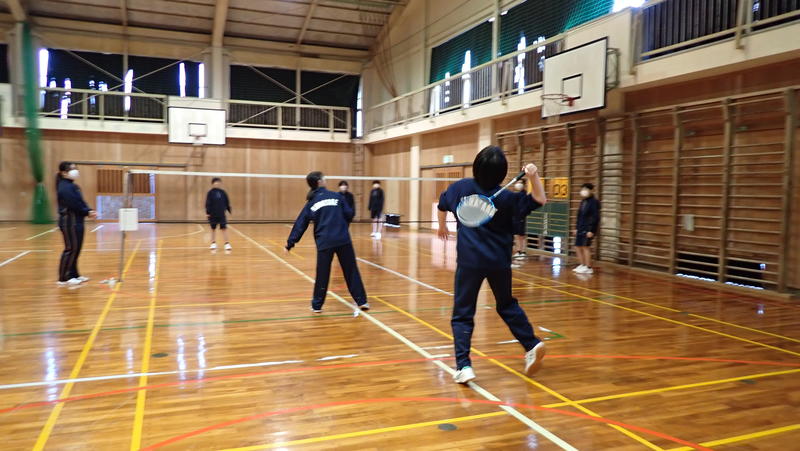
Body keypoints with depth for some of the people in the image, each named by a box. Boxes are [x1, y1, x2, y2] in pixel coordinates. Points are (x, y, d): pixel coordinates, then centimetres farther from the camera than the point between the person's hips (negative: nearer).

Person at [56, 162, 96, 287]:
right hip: (69, 222, -10)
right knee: (71, 249, -7)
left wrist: (89, 211, -4)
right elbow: (74, 205, -22)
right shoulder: (65, 187, -15)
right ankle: (63, 279, -2)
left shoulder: (72, 186, 17)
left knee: (75, 249, 14)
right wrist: (87, 213, -12)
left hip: (76, 222, 10)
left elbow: (80, 202, 13)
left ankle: (73, 275, 22)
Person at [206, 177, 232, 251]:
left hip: (221, 214, 1)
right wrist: (207, 212, -12)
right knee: (213, 228, 11)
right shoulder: (210, 192, -4)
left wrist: (229, 210, 8)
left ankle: (227, 243, -1)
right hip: (212, 214, -1)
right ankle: (213, 243, 24)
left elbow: (227, 203, 8)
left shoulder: (223, 192, 3)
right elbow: (208, 203, -7)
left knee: (224, 228, -4)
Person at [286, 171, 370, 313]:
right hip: (343, 240, -1)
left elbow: (300, 225, 9)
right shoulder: (336, 196, 5)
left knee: (322, 275, 11)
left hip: (324, 242, 1)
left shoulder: (311, 203, 9)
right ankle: (361, 301, 11)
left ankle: (317, 305, 17)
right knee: (351, 271, 8)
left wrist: (290, 243, 14)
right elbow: (349, 214, 5)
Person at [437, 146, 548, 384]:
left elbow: (442, 205, 18)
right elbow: (539, 200, -3)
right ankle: (532, 344, 16)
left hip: (469, 261, -1)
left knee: (462, 315, 4)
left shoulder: (460, 188, -1)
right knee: (507, 305, 24)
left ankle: (464, 366, -6)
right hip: (499, 262, 1)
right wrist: (534, 176, -17)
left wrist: (442, 226, 37)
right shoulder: (506, 198, -8)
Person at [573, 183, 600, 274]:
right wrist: (576, 228, 17)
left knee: (585, 247, -9)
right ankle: (583, 265, 23)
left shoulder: (594, 202, -9)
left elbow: (596, 217, -14)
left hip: (588, 229, -8)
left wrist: (591, 230, -18)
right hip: (580, 229, 8)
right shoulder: (583, 202, 15)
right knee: (578, 247, 10)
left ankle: (588, 268, -1)